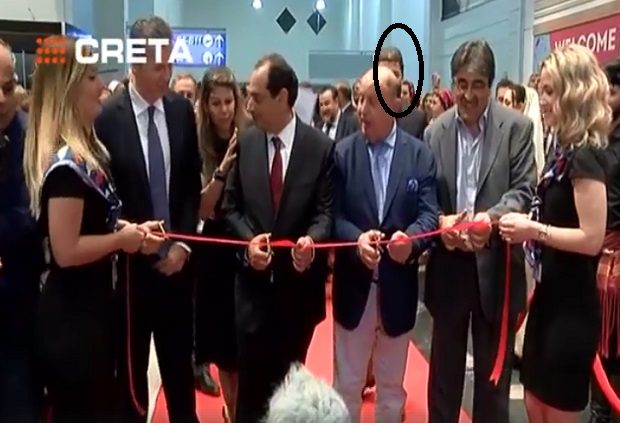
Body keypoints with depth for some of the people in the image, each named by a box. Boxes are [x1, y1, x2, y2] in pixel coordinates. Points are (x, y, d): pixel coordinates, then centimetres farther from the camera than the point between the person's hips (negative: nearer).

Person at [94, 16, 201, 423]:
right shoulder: (107, 117, -11)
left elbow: (192, 184, 6)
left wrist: (183, 243, -2)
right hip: (130, 259, -3)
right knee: (131, 363, 11)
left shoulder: (183, 110, 2)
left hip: (177, 257, 3)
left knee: (180, 357, 15)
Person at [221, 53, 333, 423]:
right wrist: (249, 240, -12)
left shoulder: (321, 147, -6)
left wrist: (312, 240, -28)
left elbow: (326, 210, -8)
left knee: (289, 378, 16)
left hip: (299, 282, -1)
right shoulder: (246, 144, 2)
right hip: (255, 280, 1)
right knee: (253, 379, 6)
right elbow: (231, 206, 6)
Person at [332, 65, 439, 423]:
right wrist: (357, 239, -26)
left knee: (392, 385, 17)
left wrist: (411, 239, -29)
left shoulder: (421, 155, -1)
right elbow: (333, 214, -6)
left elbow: (429, 214, -8)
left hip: (399, 285, 0)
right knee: (347, 383, 13)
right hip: (354, 285, 0)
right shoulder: (342, 153, -2)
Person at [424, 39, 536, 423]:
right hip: (449, 262, 2)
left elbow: (524, 189, -9)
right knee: (444, 365, 16)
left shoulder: (517, 126, -4)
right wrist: (439, 220, -18)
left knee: (494, 370, 12)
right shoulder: (436, 130, 4)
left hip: (496, 262, -2)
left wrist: (491, 218, -27)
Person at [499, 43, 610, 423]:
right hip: (550, 299, 9)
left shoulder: (585, 156, -19)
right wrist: (528, 226, 1)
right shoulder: (566, 150, 9)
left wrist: (534, 229, -19)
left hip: (572, 308, -9)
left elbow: (592, 238, -23)